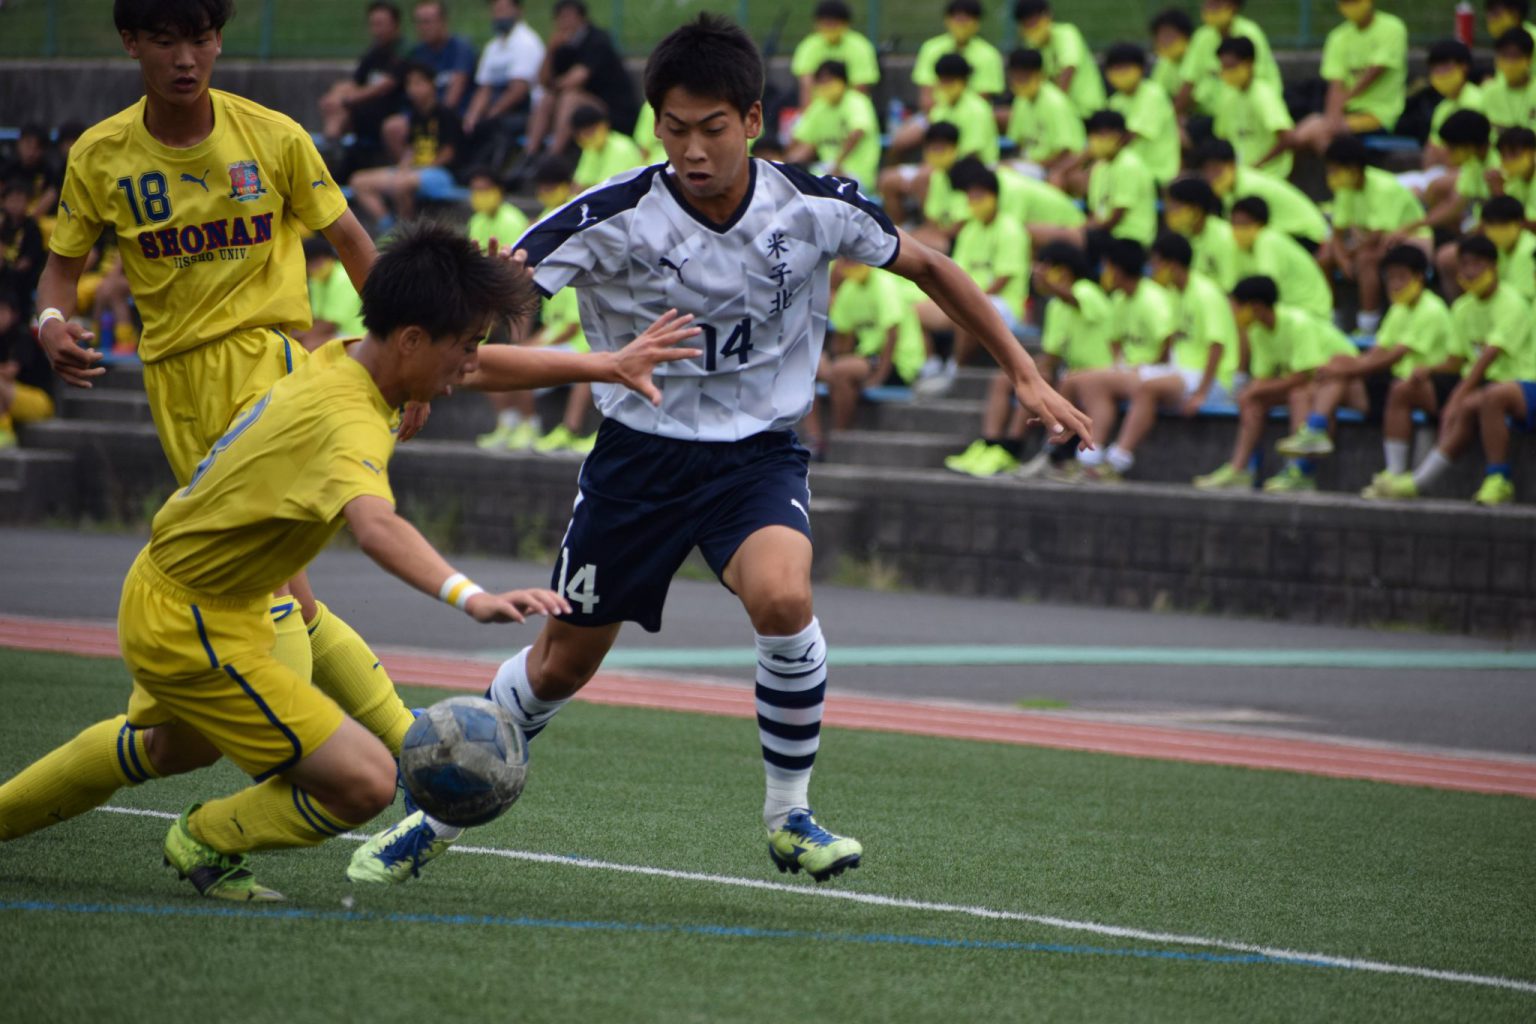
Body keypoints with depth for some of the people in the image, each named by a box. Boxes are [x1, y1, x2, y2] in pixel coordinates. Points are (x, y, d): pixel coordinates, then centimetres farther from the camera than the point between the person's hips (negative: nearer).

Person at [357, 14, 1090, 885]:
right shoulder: (616, 217, -19)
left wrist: (1024, 373, 4)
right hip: (641, 453, 0)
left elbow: (929, 267, 4)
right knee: (562, 664, 9)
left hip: (759, 453, 0)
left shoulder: (815, 207, -13)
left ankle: (789, 815, -10)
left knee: (783, 598, -31)